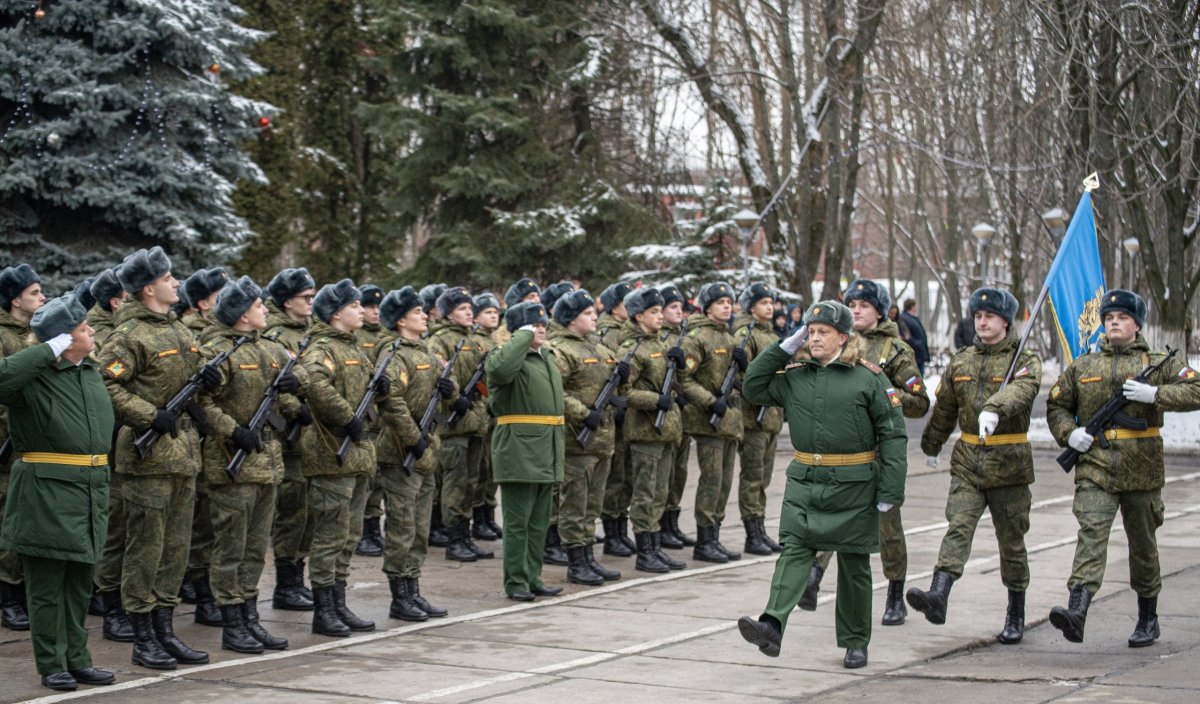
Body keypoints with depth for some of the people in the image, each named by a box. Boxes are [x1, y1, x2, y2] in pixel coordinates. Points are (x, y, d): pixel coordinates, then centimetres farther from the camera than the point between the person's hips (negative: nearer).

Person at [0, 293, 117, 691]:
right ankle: (52, 665, 9)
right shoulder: (35, 375, -11)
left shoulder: (91, 371, 13)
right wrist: (48, 351, -24)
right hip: (47, 492, -7)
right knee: (47, 585, 2)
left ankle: (77, 660, 21)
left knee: (80, 583, 13)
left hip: (90, 490, 7)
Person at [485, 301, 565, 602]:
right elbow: (500, 368, -36)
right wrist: (524, 336, -23)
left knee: (539, 520, 12)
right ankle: (516, 582, 3)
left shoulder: (547, 360, 18)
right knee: (518, 520, -2)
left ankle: (533, 579, 20)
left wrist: (558, 452, 22)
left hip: (546, 455, 8)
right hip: (519, 451, -8)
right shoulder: (510, 358, -10)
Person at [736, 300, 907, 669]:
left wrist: (890, 492, -11)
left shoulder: (869, 377, -5)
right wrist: (784, 348, 1)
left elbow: (893, 435, -6)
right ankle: (772, 627, -29)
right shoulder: (795, 376, 8)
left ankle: (855, 643, 21)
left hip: (853, 487, -3)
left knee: (854, 565, 9)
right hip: (804, 482, 3)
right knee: (793, 550, -14)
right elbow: (752, 387, 8)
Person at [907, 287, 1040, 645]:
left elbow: (1020, 390, -29)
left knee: (1011, 541, 7)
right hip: (967, 462, 3)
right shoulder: (961, 361, 10)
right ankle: (938, 596, -31)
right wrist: (931, 446, 32)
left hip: (1009, 465, -3)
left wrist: (994, 410, -48)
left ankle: (1016, 616, 21)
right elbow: (944, 407, 23)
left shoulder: (1025, 360, -5)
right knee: (958, 528, -15)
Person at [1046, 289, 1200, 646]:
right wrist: (1069, 433, -2)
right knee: (1091, 533, -18)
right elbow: (1056, 405, 19)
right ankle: (1076, 610, -32)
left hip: (1142, 470, 0)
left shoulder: (1158, 363, 6)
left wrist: (1155, 393, -18)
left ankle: (1148, 619, 27)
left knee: (1143, 543, 12)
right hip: (1094, 467, 0)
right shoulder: (1082, 366, 12)